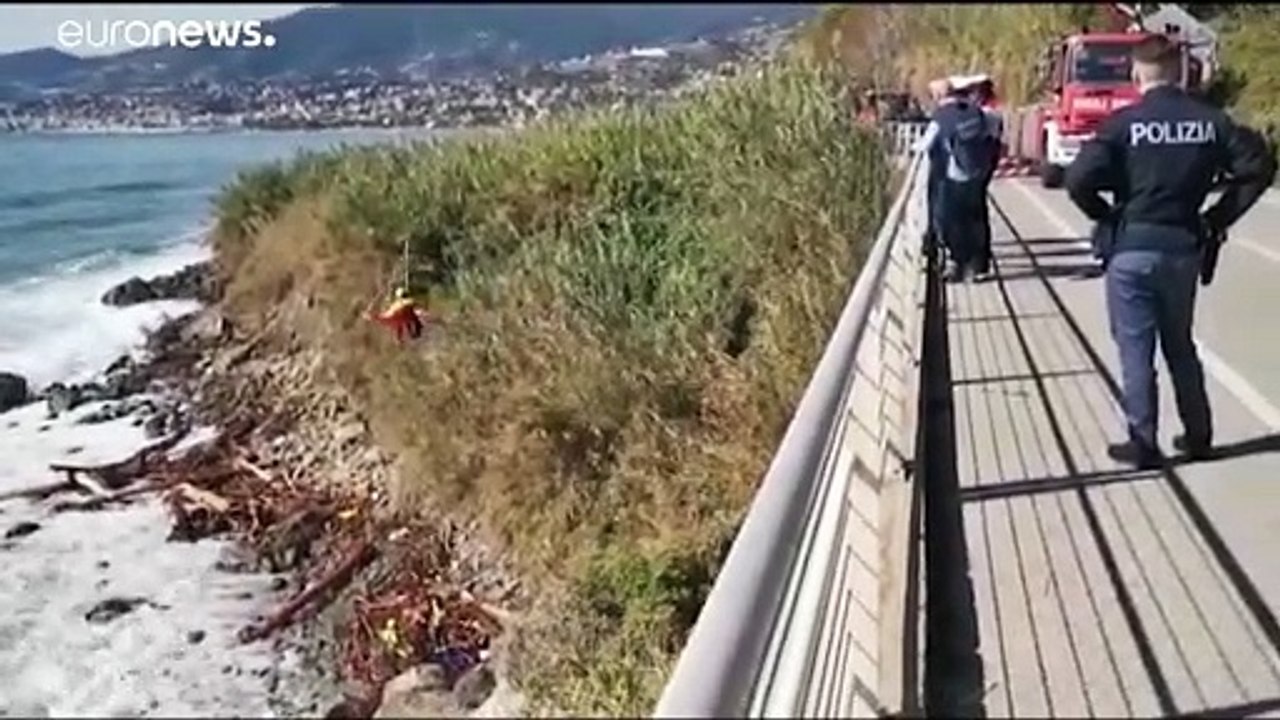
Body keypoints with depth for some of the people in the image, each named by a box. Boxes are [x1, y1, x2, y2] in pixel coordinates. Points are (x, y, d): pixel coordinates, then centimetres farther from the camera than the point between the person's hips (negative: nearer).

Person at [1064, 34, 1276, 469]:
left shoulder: (1124, 123, -10)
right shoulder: (1211, 121, 2)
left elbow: (1079, 180, -20)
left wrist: (1106, 217, -2)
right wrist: (1218, 218, 6)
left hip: (1132, 247, -4)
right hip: (1185, 246, 4)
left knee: (1136, 349, 5)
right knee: (1180, 344, 19)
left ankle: (1143, 444, 10)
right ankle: (1198, 436, 26)